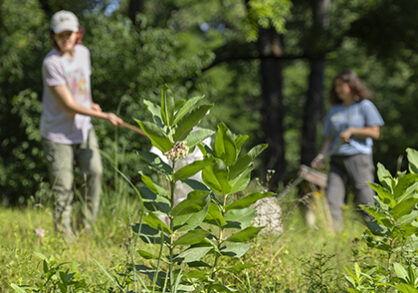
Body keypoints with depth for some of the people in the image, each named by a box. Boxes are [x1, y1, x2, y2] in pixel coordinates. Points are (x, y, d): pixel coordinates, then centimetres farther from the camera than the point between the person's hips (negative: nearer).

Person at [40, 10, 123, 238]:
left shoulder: (83, 53, 3)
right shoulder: (51, 63, -18)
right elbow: (69, 105, -20)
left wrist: (90, 104, 2)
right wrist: (104, 116, -23)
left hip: (83, 129, 5)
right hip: (57, 133, -5)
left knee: (94, 171, -10)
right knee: (63, 187, -3)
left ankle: (88, 225, 5)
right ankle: (64, 235, 10)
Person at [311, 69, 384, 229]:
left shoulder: (365, 106, 4)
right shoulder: (334, 111, 18)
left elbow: (375, 132, -3)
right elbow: (329, 139, 15)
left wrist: (351, 131, -10)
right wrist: (321, 156, -1)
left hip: (359, 157, -4)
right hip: (337, 160, 5)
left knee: (365, 201, -7)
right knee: (332, 201, -8)